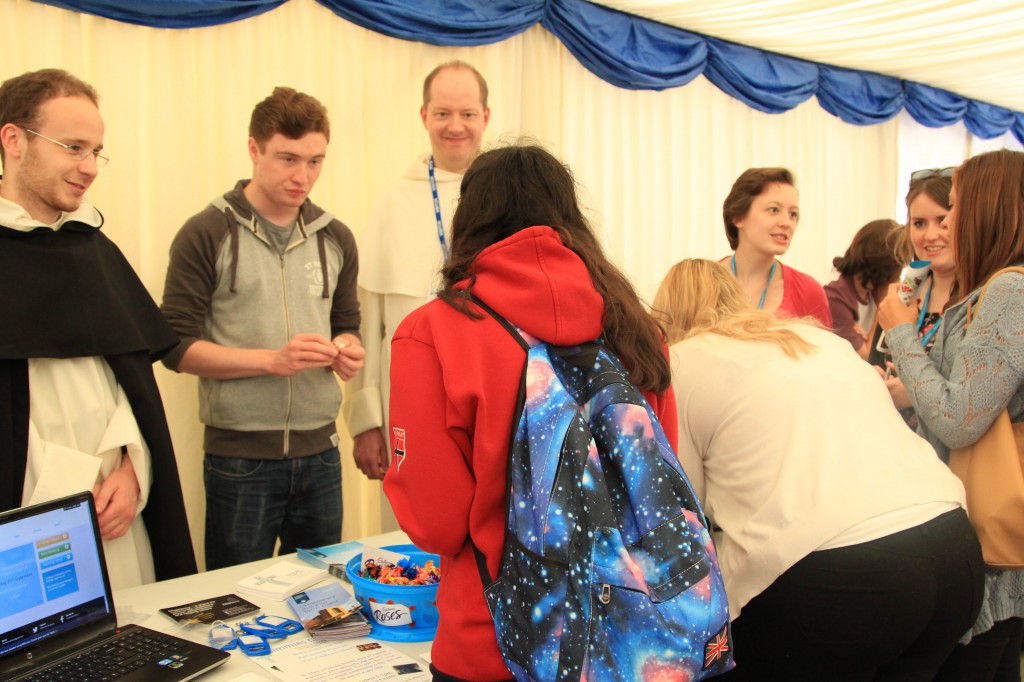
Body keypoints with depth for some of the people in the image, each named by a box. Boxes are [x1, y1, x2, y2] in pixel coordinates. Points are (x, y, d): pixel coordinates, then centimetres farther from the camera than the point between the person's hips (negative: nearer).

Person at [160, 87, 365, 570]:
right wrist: (273, 359, -19)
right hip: (240, 455, -4)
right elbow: (177, 346, -9)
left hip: (320, 449, 4)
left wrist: (346, 350, -6)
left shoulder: (334, 238, 9)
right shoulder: (207, 235, -6)